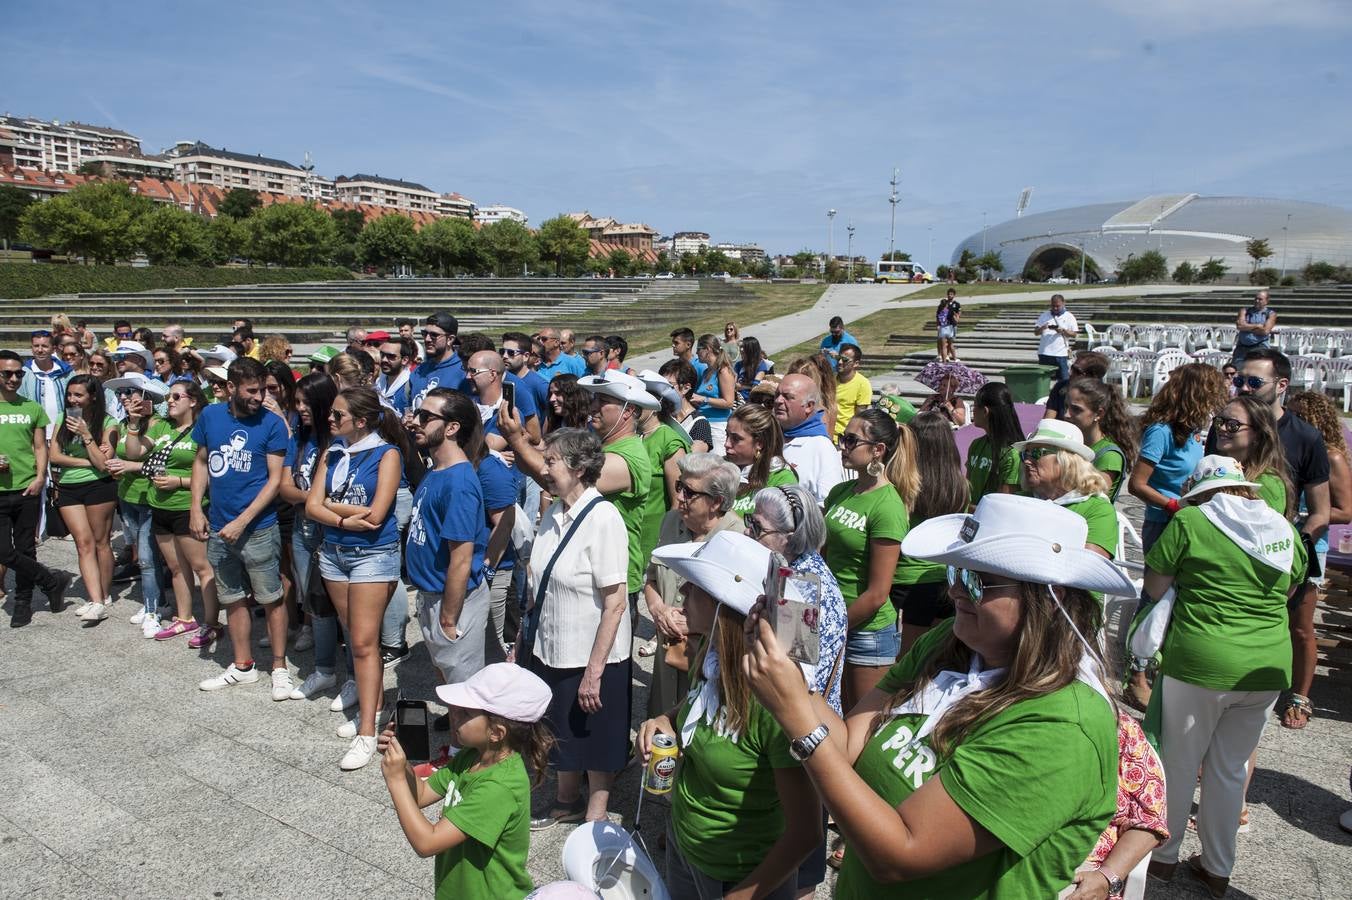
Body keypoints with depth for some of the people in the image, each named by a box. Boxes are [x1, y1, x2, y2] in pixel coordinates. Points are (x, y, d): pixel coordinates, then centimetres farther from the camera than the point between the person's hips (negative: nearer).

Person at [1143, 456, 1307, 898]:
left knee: (1178, 765, 12)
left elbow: (1154, 588, -6)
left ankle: (1162, 856, 27)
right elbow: (1288, 592, 20)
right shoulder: (1285, 529, 7)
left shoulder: (1191, 521, -9)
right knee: (1230, 770, 18)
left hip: (1201, 663, -5)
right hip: (1269, 667, 5)